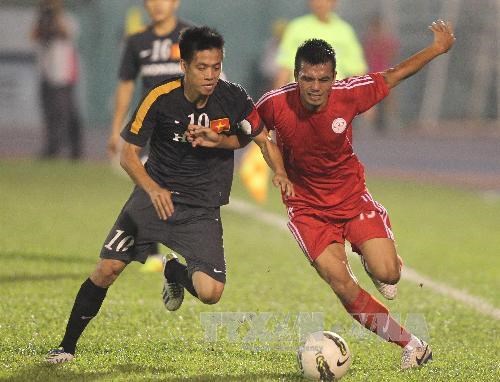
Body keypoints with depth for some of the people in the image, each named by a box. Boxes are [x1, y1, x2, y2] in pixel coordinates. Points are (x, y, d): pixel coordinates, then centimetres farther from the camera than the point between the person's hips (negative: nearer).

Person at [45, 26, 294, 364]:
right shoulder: (161, 99, -13)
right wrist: (153, 189, -26)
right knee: (107, 268, -10)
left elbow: (263, 140, 4)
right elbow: (129, 153, -8)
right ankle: (68, 346, 7)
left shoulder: (234, 99, -10)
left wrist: (280, 173, -16)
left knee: (210, 293, -16)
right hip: (156, 194, 0)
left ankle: (175, 273, 20)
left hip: (203, 209, 0)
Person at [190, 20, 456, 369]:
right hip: (307, 206, -1)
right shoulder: (276, 104, -20)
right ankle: (411, 344, -5)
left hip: (352, 194, 1)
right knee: (340, 281, -18)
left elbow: (393, 76, -2)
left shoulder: (349, 94, -19)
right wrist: (217, 140, -21)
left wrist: (439, 48, 2)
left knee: (387, 274, -14)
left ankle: (373, 254, 27)